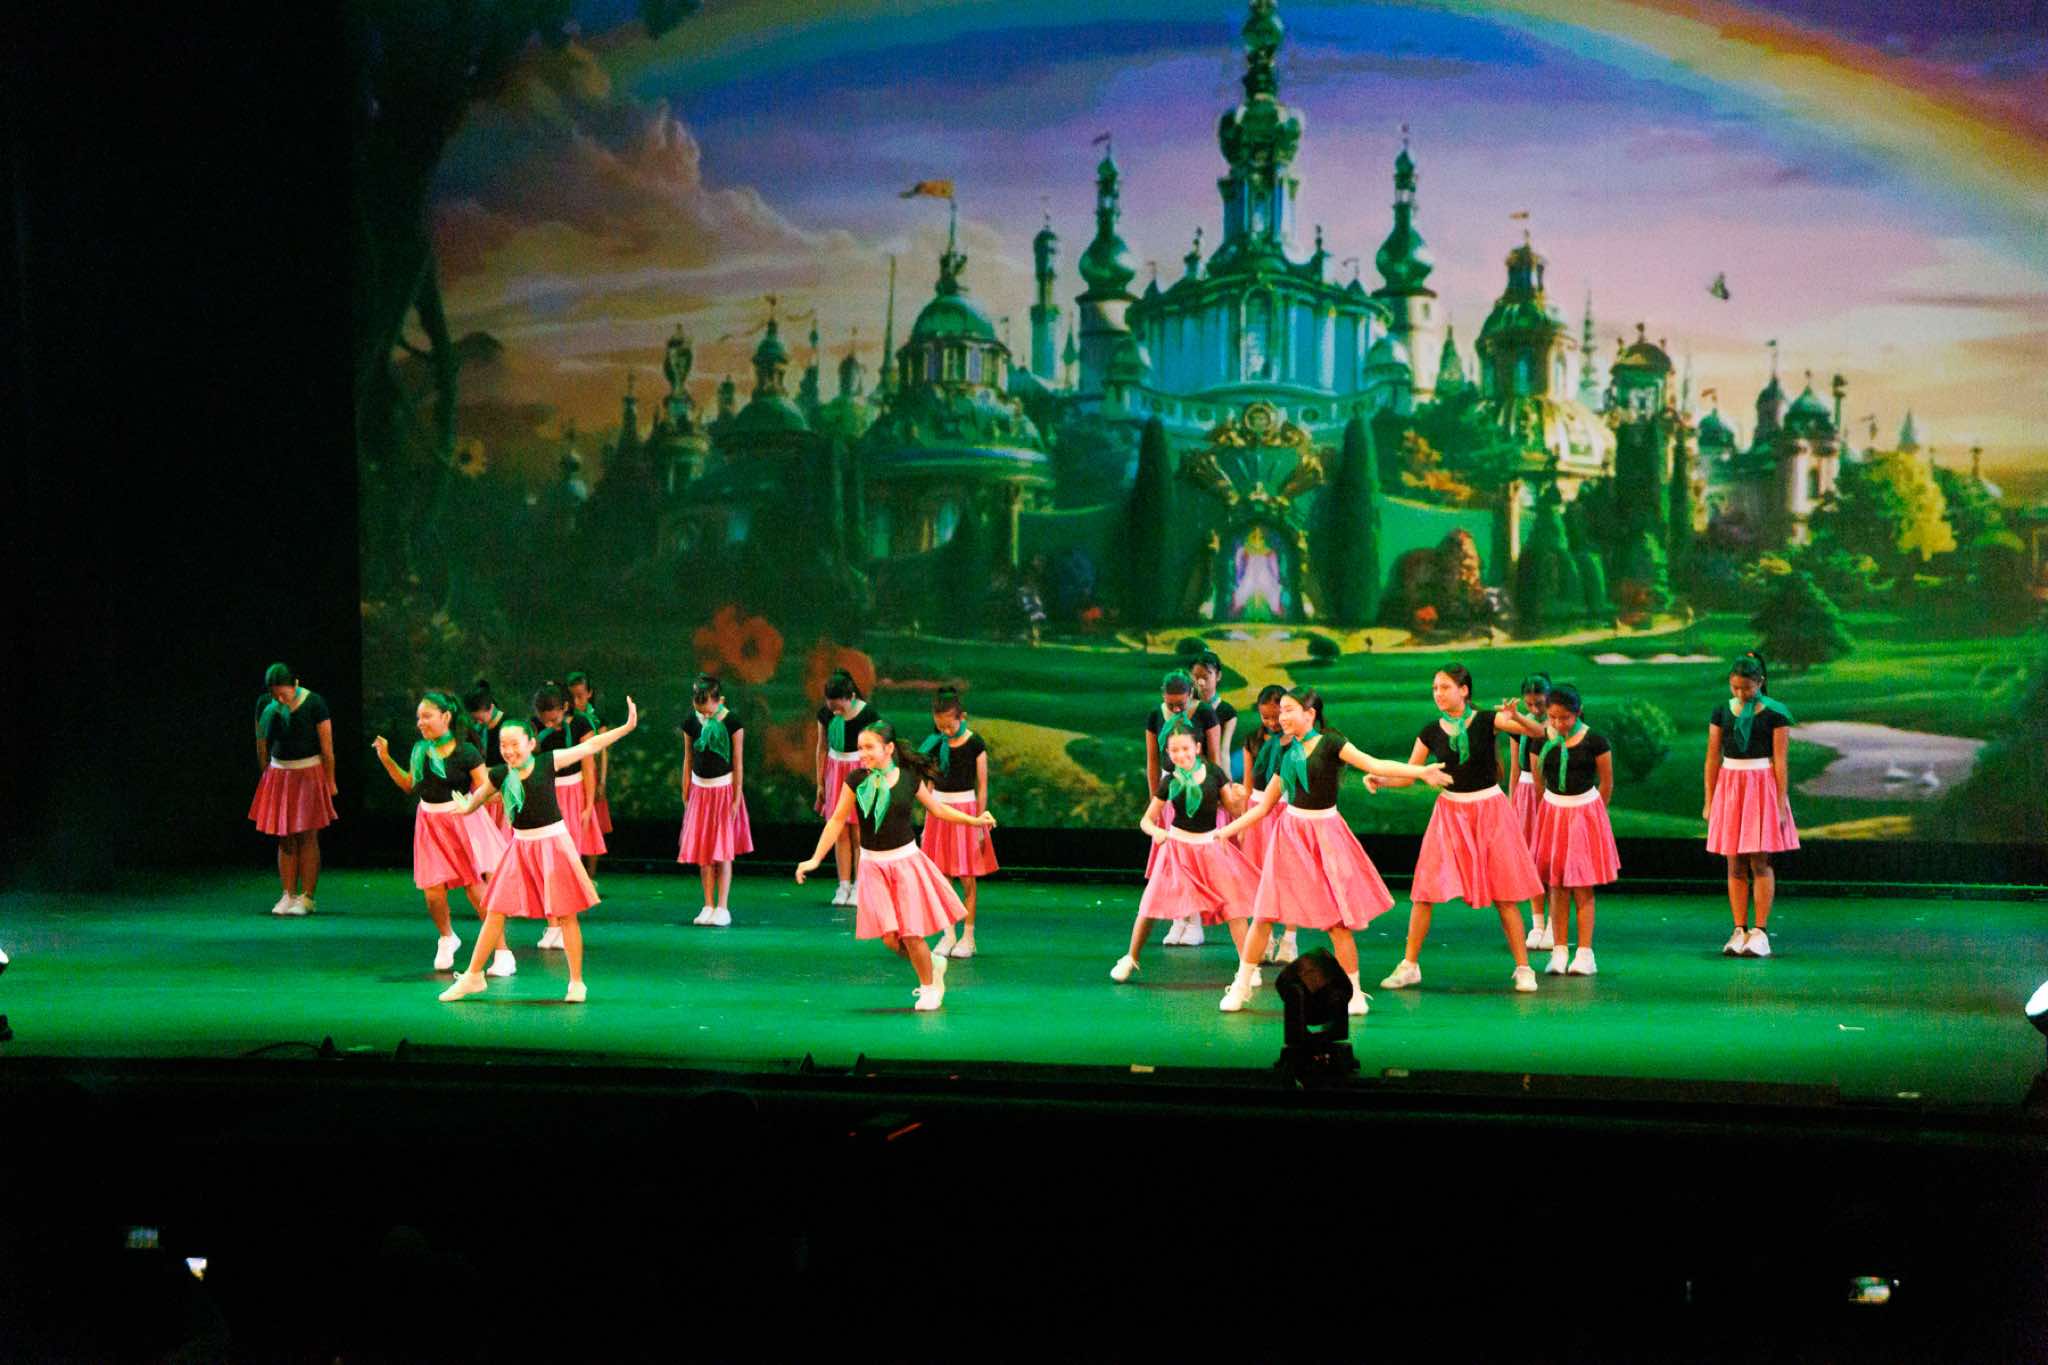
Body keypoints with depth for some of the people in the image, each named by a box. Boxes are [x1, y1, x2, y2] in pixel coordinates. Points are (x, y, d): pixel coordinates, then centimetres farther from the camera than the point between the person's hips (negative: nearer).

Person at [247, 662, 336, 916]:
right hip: (279, 774, 4)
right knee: (284, 838, 4)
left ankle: (306, 897, 0)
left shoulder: (314, 703, -13)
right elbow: (261, 745, 9)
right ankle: (288, 895, 9)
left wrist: (330, 782, -5)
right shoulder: (264, 704, -2)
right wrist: (266, 775, 12)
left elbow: (327, 748, -8)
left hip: (308, 773, -4)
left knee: (307, 837, -3)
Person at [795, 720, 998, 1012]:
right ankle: (932, 964, 26)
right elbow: (837, 821, 0)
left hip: (906, 861, -1)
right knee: (890, 939, -2)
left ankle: (929, 987, 20)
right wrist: (815, 859, -3)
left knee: (911, 934, -4)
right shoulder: (855, 780, -5)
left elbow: (937, 808, 11)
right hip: (873, 865, 1)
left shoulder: (909, 778, -5)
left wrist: (975, 820, 6)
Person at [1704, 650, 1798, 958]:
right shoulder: (1721, 712, 6)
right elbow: (1713, 758, 7)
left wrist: (1781, 802, -8)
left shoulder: (1775, 713, -4)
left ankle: (1760, 931, -2)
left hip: (1762, 785, -3)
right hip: (1729, 785, 3)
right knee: (1735, 864, 4)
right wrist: (1709, 802, 5)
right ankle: (1739, 930, 7)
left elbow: (1780, 760, -5)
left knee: (1760, 861, -5)